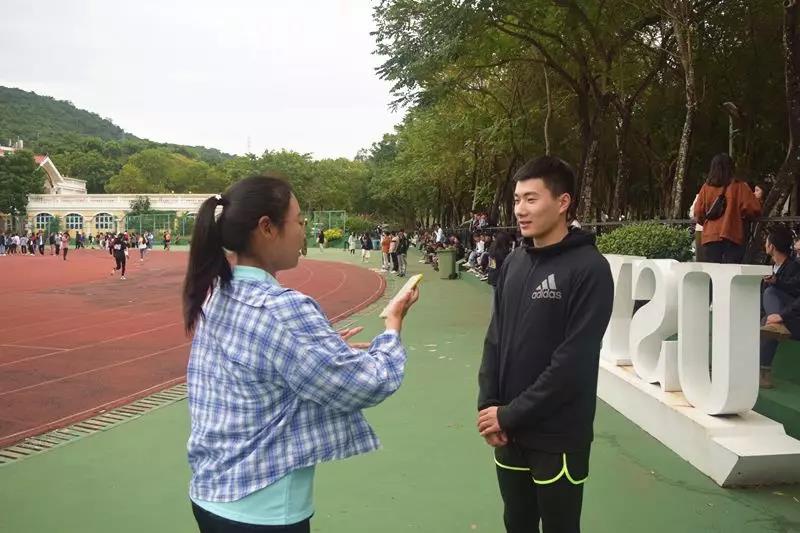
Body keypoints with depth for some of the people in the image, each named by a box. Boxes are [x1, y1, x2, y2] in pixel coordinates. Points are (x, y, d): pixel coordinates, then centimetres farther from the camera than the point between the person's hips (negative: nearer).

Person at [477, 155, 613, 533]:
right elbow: (495, 339, 8)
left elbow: (573, 361, -19)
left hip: (558, 435, -5)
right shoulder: (514, 263, 5)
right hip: (508, 431, 6)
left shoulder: (589, 268, -15)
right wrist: (488, 405, -4)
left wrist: (511, 414, -16)